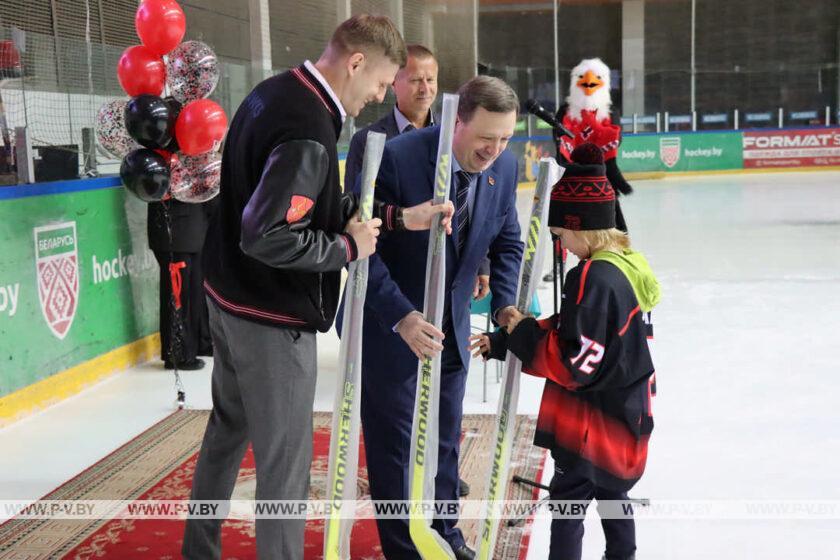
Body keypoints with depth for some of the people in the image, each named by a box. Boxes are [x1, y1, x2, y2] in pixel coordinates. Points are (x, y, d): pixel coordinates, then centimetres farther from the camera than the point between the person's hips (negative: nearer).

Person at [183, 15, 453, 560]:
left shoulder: (274, 92, 4)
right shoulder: (309, 132, -26)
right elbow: (266, 238, -31)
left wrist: (396, 216, 4)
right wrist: (347, 248, -17)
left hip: (230, 296, 10)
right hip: (273, 316, -10)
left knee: (229, 424, 25)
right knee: (285, 460, 4)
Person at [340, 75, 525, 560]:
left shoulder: (505, 166, -7)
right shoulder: (397, 157, -26)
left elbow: (507, 243, 5)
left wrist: (505, 304, -10)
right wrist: (401, 317, -31)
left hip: (451, 328, 6)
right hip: (389, 325, -5)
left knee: (445, 438, 20)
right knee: (394, 444, 6)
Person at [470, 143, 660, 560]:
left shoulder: (593, 278, -26)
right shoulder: (626, 263, 5)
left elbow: (574, 363, -26)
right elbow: (570, 330, 10)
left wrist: (523, 334, -14)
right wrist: (502, 342, 7)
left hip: (596, 415, -10)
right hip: (625, 405, 10)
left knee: (568, 496, 2)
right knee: (608, 489, 26)